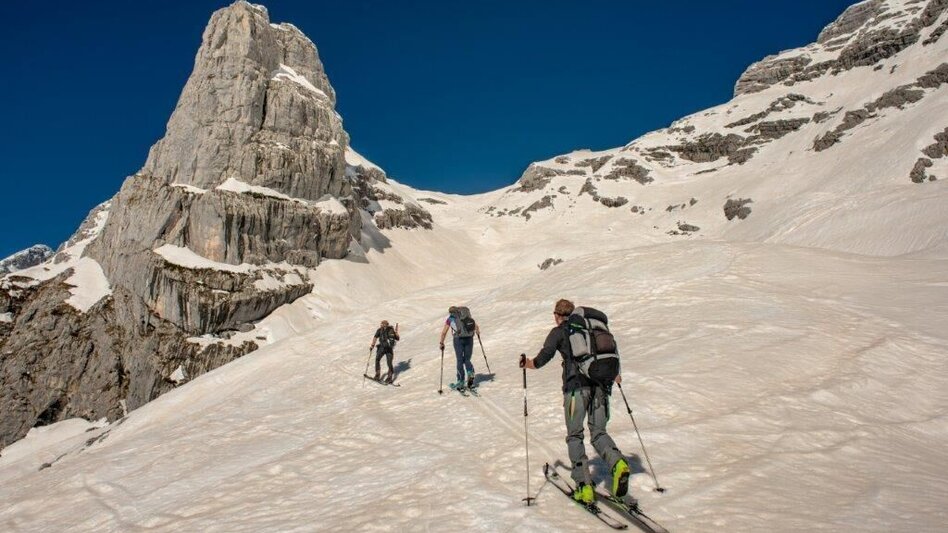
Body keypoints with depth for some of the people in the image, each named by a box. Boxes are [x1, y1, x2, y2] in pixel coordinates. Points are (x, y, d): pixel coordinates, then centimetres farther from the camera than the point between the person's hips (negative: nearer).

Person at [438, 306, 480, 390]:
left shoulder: (450, 318, 14)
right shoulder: (467, 316, 22)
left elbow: (444, 332, 14)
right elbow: (476, 326, 23)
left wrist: (441, 343, 25)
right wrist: (477, 332, 42)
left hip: (458, 339, -2)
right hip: (469, 338, 2)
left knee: (460, 361, 6)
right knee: (467, 360, 15)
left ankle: (461, 382, 3)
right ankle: (470, 372, -11)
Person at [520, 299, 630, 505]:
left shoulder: (559, 332, 5)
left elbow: (542, 359, -3)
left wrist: (526, 363, 17)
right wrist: (614, 373, 34)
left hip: (576, 386, -4)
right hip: (600, 384, 4)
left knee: (575, 436, 8)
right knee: (599, 432, 13)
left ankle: (584, 485, 1)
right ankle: (617, 463, -15)